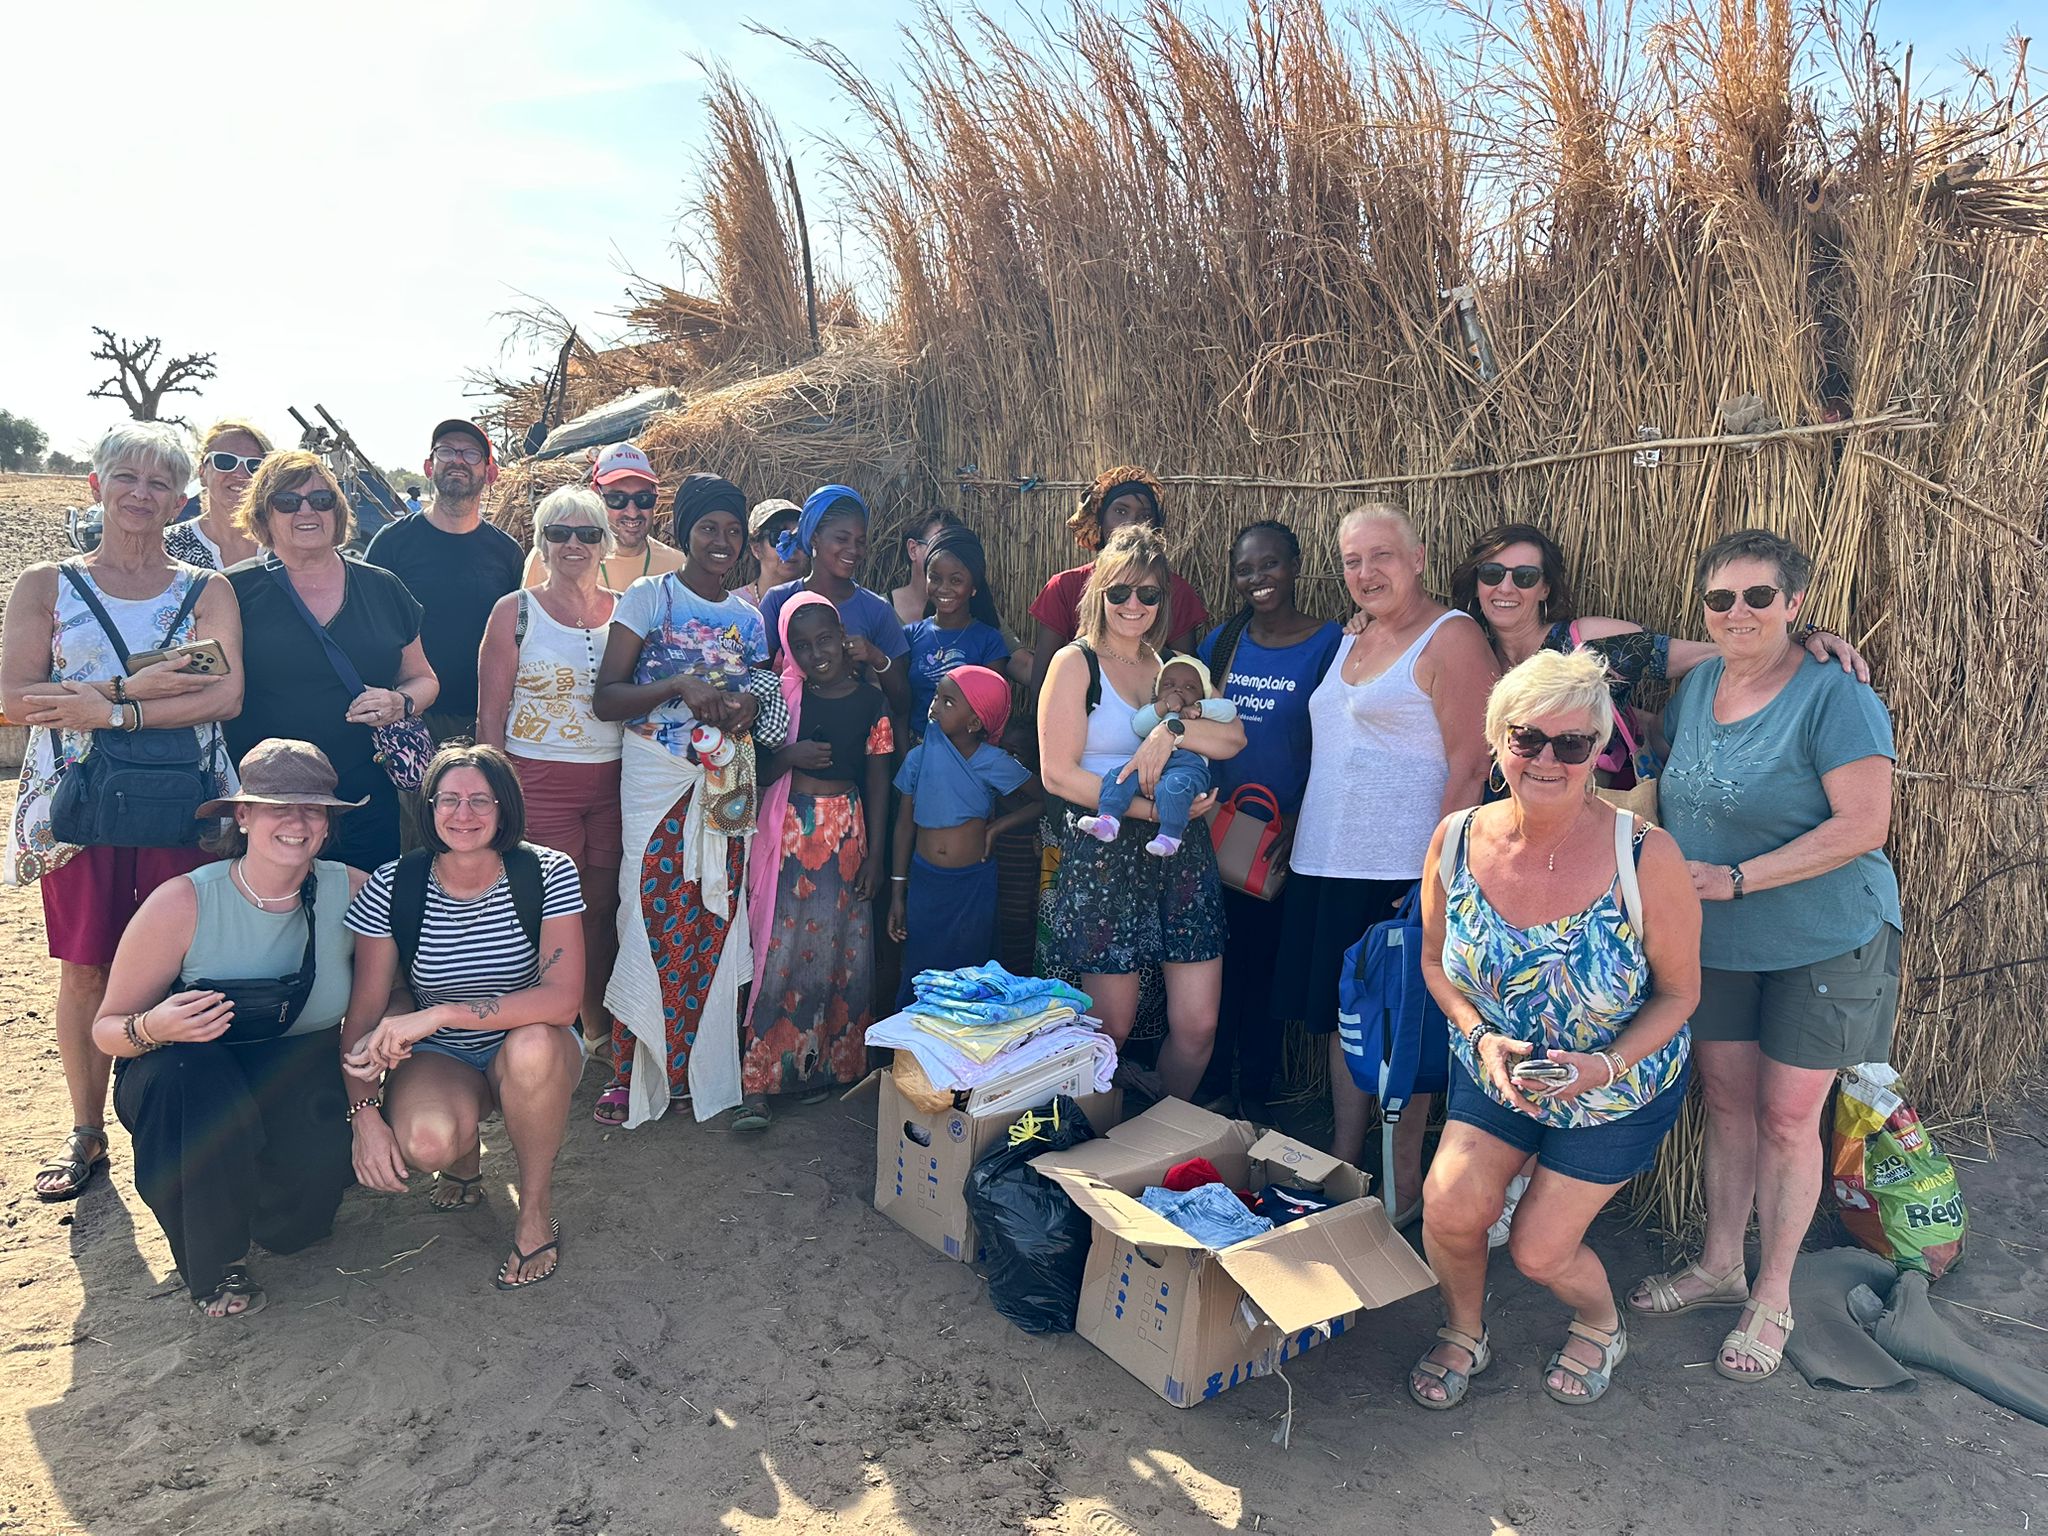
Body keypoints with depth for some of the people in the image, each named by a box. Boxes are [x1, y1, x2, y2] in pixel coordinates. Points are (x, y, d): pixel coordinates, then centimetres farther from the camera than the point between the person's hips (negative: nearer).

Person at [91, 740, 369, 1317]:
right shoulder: (184, 903, -19)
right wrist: (153, 1028, -34)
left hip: (303, 1078, 1)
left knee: (296, 1225, -22)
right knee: (192, 1075, -37)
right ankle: (216, 1264, -11)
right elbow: (107, 1027, -11)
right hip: (186, 1080, -1)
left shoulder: (353, 891, -14)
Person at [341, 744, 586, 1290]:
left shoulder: (547, 874, -16)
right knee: (426, 1141, -33)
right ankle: (463, 1158, 10)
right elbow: (364, 1014, -7)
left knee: (533, 1045, -38)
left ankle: (537, 1207, -12)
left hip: (534, 1055, -1)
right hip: (439, 1058, 1)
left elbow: (562, 999, -28)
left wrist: (440, 1015, -34)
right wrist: (365, 1113, -20)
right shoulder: (391, 887, -10)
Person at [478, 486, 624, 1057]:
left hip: (614, 781, 3)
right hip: (538, 781, -3)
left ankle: (599, 1029, 24)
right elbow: (490, 716, 1)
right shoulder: (514, 612, 2)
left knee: (603, 908, 8)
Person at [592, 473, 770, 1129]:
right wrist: (679, 686, -21)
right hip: (658, 778, -4)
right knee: (653, 916, -7)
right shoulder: (648, 597, 0)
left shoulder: (747, 616, 13)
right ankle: (634, 1072, 6)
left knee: (715, 923, 2)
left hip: (726, 785, 4)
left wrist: (746, 708, -2)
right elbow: (606, 699, -7)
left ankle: (703, 1067, 15)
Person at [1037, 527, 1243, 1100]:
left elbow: (1232, 739, 1)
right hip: (1103, 855, -5)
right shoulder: (1076, 663, -1)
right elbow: (1058, 773, -10)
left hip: (1182, 854, 5)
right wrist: (1154, 809, -15)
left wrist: (1173, 728, -18)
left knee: (1198, 1025, 3)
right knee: (1110, 1028, 1)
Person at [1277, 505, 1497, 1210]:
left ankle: (1404, 1180, 17)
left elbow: (1470, 766, -14)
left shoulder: (1450, 638, -9)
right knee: (1343, 1012, 14)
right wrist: (1298, 840, 17)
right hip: (1326, 862, 8)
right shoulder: (1350, 643, 16)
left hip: (1400, 870, -7)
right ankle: (1344, 1160, 27)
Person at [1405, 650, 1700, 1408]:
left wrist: (1605, 1065, -26)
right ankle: (1464, 1332, 22)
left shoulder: (1645, 857, -25)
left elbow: (1678, 991, -12)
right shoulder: (1457, 840, -17)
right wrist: (1482, 1036, -18)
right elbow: (1436, 961, -1)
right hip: (1493, 1073, 3)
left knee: (1540, 1249, 2)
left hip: (1618, 1092, -2)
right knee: (1449, 1208, -12)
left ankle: (1601, 1325, 40)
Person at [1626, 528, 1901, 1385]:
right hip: (1717, 944, 6)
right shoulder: (1695, 687, 4)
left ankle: (1772, 1297, 22)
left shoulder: (1833, 696, -17)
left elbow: (1862, 825, -22)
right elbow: (1676, 794, 17)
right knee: (1726, 1100, 14)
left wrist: (1735, 879, -23)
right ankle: (1720, 1266, 31)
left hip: (1824, 944, -5)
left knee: (1786, 1120, 4)